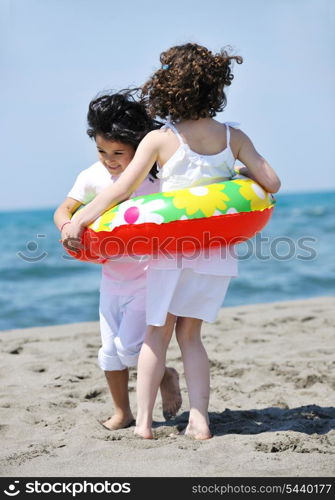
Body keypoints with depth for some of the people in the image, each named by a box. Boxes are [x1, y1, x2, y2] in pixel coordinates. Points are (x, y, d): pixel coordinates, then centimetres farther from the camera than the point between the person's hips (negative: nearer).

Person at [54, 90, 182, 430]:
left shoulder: (157, 176, -12)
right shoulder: (93, 177, -3)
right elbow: (64, 209, 3)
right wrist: (67, 227, -18)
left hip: (149, 277, -4)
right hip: (112, 278, 5)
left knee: (128, 345, -12)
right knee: (110, 349, 9)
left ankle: (166, 376, 17)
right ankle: (122, 412, 26)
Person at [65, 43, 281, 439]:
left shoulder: (159, 140, -7)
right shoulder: (233, 137, -1)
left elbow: (122, 189, -9)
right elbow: (271, 183, 0)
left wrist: (77, 222, -1)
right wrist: (239, 176, 21)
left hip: (172, 247, -2)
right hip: (217, 250, 2)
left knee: (157, 332, 11)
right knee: (190, 333, 14)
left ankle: (144, 419, 11)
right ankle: (199, 419, 7)